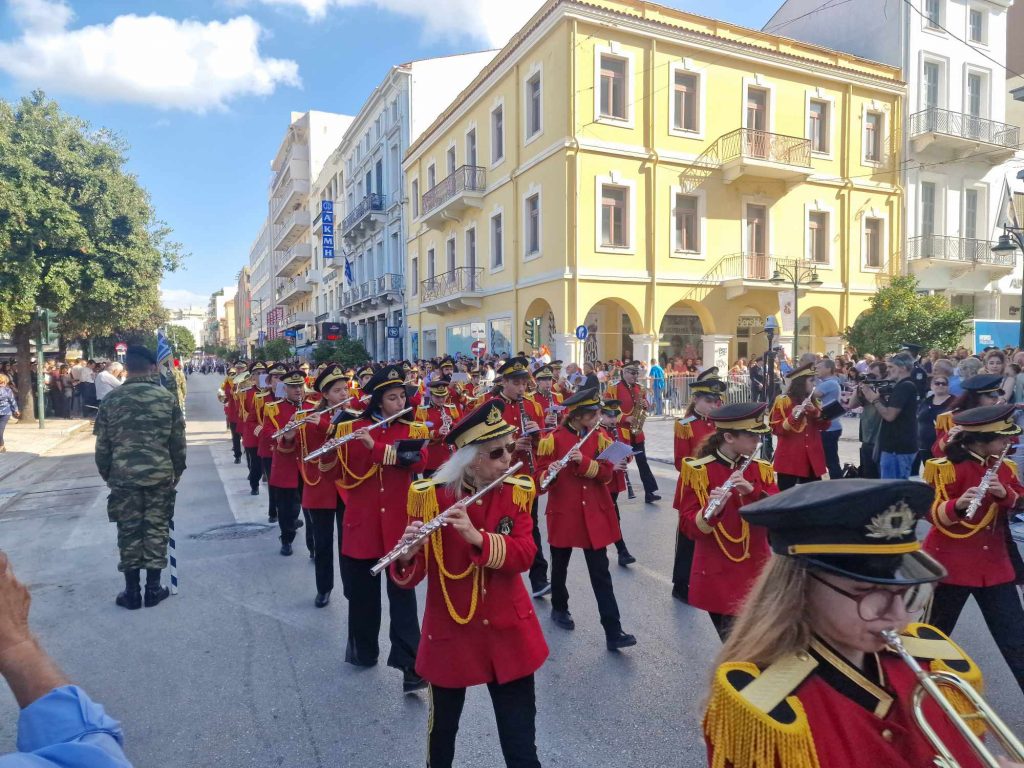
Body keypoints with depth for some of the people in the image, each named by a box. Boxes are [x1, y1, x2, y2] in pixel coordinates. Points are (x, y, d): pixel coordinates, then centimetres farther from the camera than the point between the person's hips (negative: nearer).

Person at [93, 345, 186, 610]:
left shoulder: (111, 400, -1)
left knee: (129, 531, 9)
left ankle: (132, 591, 17)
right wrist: (177, 472, 12)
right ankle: (153, 588, 16)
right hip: (160, 476, 0)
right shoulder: (168, 398, -3)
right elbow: (178, 442, -1)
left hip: (123, 476, 1)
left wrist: (106, 474, 17)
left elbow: (102, 445, 3)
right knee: (156, 530, 9)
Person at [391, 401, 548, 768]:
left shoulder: (519, 491, -6)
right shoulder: (431, 495, -14)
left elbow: (525, 555, -16)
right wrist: (407, 556, -38)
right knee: (443, 727, 20)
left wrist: (477, 537, -33)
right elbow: (412, 576, -14)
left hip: (509, 632, 1)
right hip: (449, 632, -1)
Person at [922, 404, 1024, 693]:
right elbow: (934, 515, -17)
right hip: (952, 563, -5)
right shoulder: (947, 468, -15)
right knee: (936, 633, 9)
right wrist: (958, 505, -37)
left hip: (995, 564, 5)